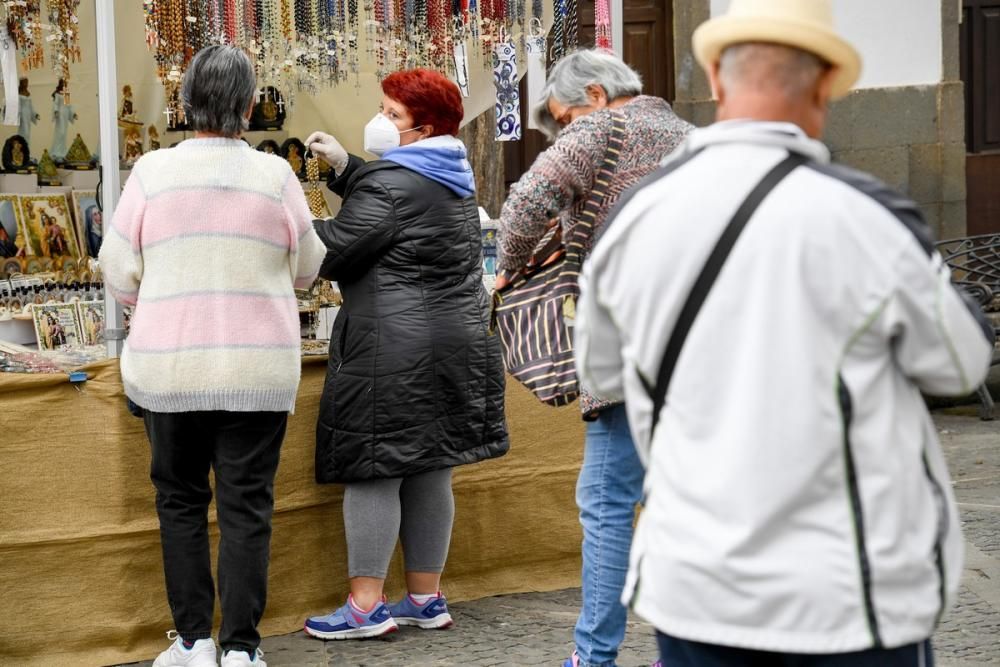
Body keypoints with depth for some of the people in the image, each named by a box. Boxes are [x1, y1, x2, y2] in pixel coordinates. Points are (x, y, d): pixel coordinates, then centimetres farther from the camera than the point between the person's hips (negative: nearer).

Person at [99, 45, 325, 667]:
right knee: (247, 507, 6)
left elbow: (119, 270, 1)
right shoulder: (275, 175, -4)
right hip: (258, 370, 0)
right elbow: (306, 269, 7)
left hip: (169, 367, 0)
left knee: (181, 501, 13)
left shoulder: (152, 171, -4)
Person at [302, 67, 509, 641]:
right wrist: (344, 165, 16)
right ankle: (427, 598, 18)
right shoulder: (454, 179, 14)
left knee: (372, 473, -3)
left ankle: (366, 606, 0)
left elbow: (332, 253, -13)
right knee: (431, 474, 12)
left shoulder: (391, 183, -14)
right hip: (457, 341, 9)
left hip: (394, 351, -9)